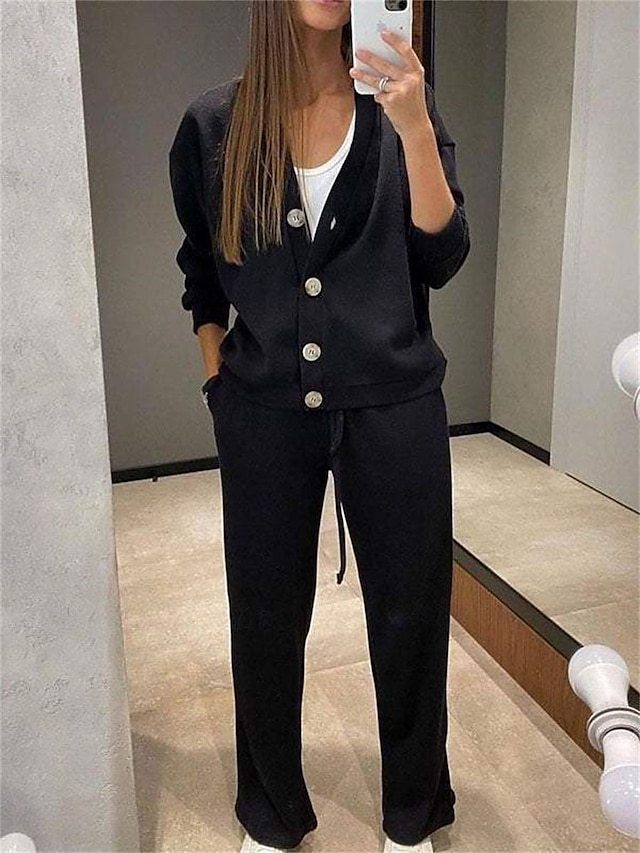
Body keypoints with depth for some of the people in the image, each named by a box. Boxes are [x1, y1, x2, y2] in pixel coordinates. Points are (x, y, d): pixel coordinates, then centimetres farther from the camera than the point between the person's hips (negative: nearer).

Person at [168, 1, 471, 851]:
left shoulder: (400, 107, 1)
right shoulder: (214, 124, 1)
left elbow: (441, 260, -8)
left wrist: (414, 128, -18)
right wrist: (219, 378, 9)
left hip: (394, 406, 0)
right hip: (265, 416, 1)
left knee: (408, 618, 10)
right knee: (267, 623, 11)